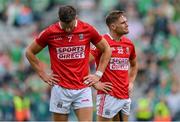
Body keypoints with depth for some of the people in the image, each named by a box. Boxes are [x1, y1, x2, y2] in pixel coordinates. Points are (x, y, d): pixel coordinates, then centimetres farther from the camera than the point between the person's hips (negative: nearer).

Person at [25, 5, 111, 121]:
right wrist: (43, 75, 4)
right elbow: (30, 52, 8)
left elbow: (107, 50, 12)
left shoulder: (88, 30, -2)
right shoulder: (50, 32, -4)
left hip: (83, 89, 0)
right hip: (60, 89, 0)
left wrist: (98, 74, 6)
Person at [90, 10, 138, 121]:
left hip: (125, 96, 7)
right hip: (108, 96, -7)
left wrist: (131, 82, 15)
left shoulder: (129, 43, 10)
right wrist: (95, 84, -13)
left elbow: (134, 65, 29)